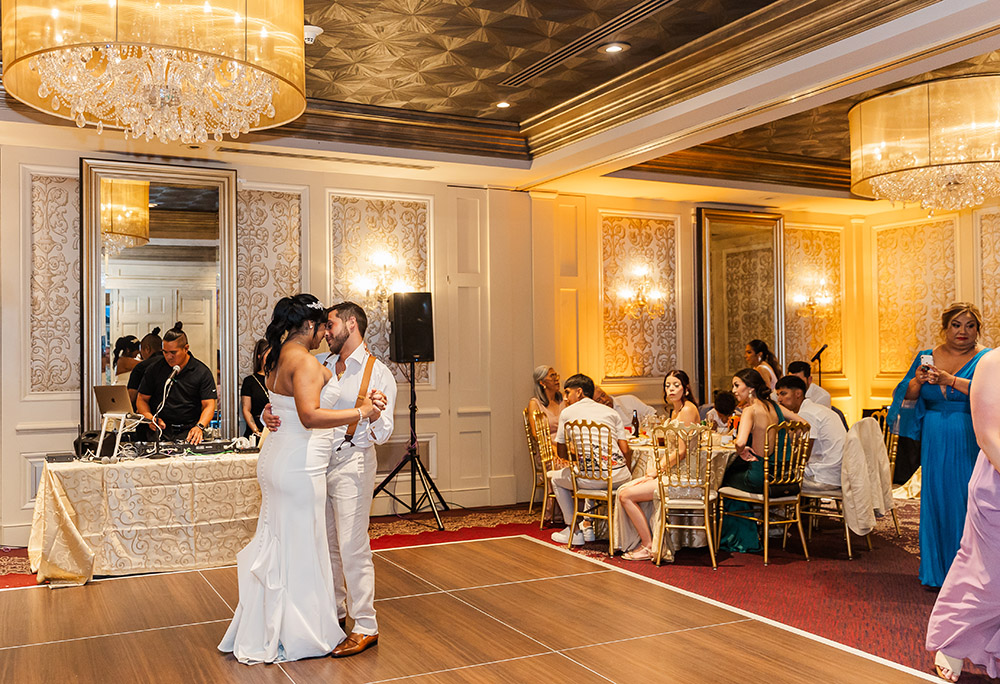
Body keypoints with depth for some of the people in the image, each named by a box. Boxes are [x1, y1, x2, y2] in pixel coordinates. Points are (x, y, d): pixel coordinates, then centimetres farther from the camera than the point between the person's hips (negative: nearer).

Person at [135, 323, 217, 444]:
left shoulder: (202, 372, 2)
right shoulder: (154, 369, 9)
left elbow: (209, 405, -4)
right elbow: (142, 400, 13)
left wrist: (199, 427, -24)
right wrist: (151, 419, -8)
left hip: (188, 431, -1)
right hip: (160, 429, 1)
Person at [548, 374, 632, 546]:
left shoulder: (567, 413, 9)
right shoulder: (611, 412, 17)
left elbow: (561, 453, 13)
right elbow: (625, 450, 10)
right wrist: (628, 476, 24)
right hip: (618, 477, 4)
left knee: (556, 477, 27)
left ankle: (574, 531, 23)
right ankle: (588, 526, 37)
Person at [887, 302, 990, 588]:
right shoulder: (927, 358, 10)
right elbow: (907, 398, 8)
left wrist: (950, 380, -24)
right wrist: (917, 381, -12)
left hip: (970, 443, -3)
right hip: (935, 443, 3)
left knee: (967, 502, -1)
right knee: (936, 499, 7)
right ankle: (937, 569, 19)